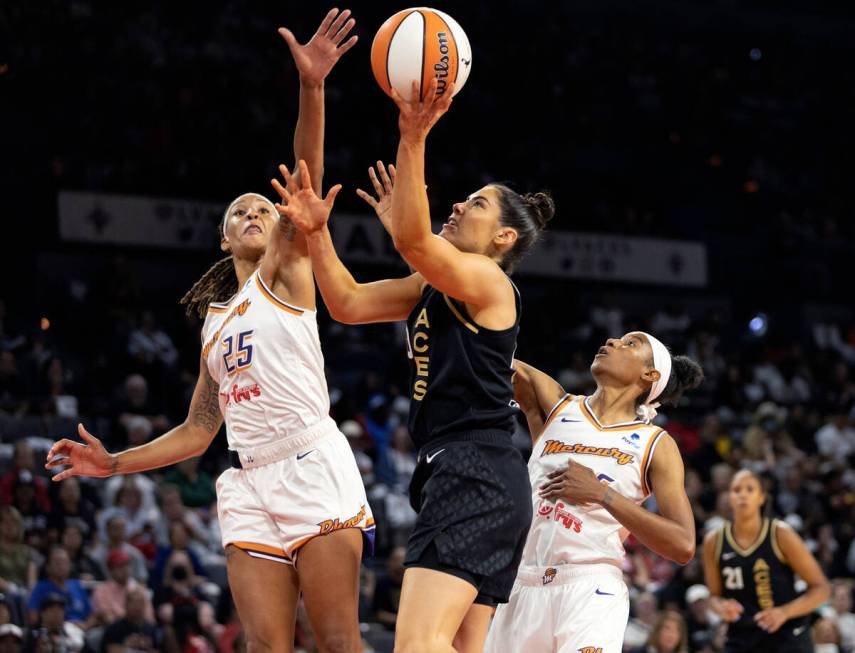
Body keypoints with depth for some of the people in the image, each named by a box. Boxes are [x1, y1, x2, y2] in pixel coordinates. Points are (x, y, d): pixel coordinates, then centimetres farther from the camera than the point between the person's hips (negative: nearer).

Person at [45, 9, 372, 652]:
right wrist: (114, 463, 17)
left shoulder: (288, 273, 8)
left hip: (312, 467, -5)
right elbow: (198, 431, 27)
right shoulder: (214, 321, 24)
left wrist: (311, 88, -25)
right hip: (248, 488, 5)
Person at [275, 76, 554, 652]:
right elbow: (349, 304, 17)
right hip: (462, 478, 10)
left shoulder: (487, 280, -6)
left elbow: (412, 239, -24)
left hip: (475, 476, -10)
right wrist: (317, 233, 4)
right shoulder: (432, 289, 21)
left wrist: (413, 140, -30)